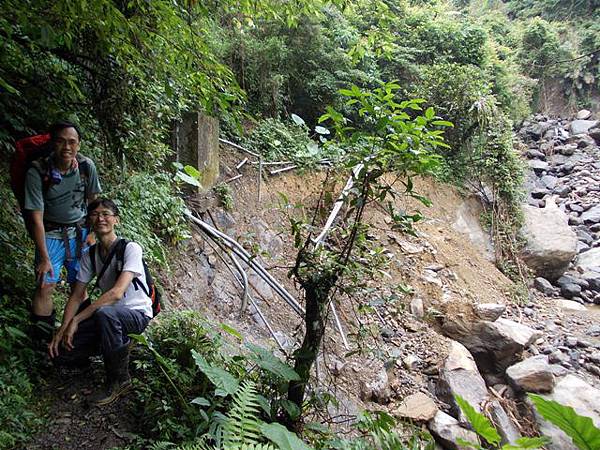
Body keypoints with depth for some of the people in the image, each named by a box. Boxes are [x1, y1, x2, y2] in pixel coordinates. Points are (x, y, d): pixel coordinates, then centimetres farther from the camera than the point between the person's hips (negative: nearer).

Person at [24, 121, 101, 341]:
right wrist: (44, 257, -17)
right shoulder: (37, 171, -21)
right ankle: (42, 340, 3)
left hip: (80, 232, 2)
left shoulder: (86, 166, -13)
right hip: (51, 233, -2)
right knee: (45, 286, -10)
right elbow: (36, 217, -18)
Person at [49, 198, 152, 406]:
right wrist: (62, 330, -11)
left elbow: (117, 293, -29)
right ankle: (115, 344, 15)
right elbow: (76, 296, 4)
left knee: (104, 313, -39)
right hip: (107, 315, 6)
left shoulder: (130, 249, -19)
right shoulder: (90, 255, 2)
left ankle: (119, 380, -17)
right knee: (60, 351, -9)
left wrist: (76, 320, -27)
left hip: (137, 313, -6)